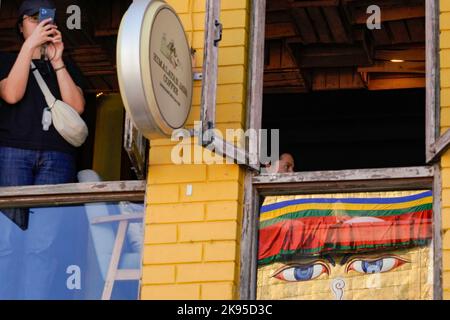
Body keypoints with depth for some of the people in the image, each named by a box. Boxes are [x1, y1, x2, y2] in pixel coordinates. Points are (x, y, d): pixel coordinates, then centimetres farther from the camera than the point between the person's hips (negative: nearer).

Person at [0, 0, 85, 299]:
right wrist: (30, 45, -5)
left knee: (44, 243, -10)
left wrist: (57, 61, 1)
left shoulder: (67, 68, 23)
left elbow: (77, 106, 5)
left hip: (56, 158, 1)